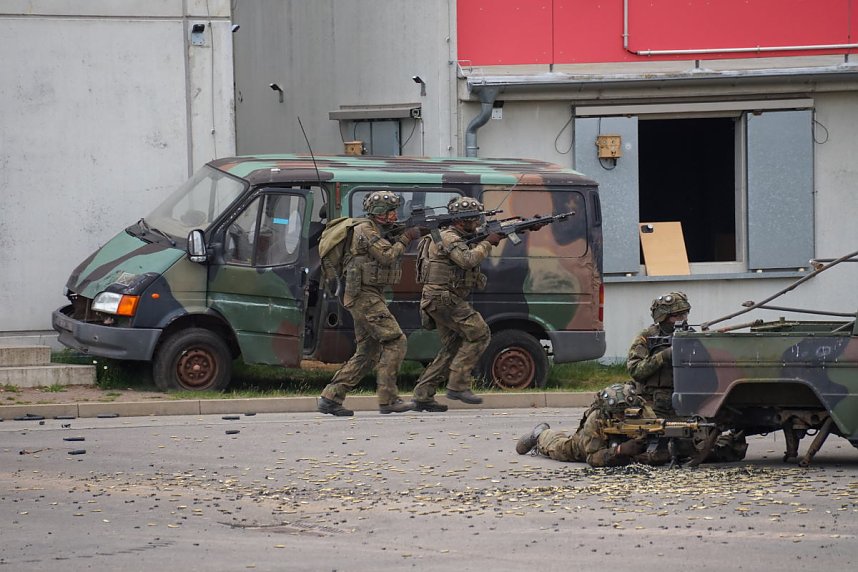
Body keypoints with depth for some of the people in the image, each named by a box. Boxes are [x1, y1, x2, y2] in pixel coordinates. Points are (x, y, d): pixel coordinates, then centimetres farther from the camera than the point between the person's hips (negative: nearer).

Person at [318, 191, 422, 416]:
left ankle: (331, 398, 8)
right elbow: (387, 257, -19)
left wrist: (401, 238, 5)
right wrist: (405, 239, -7)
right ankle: (387, 399, -12)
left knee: (367, 354, 10)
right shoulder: (365, 231, -12)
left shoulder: (377, 231, 20)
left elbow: (388, 258, 17)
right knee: (395, 342, -12)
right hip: (365, 296, -10)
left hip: (369, 297, 10)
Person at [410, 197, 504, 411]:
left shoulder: (460, 238, 20)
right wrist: (488, 243, -14)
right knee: (479, 333, -11)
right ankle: (458, 384, -12)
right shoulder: (448, 237, -12)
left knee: (453, 348, 10)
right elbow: (468, 259, -25)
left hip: (442, 301, 10)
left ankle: (423, 395, 7)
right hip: (444, 298, -10)